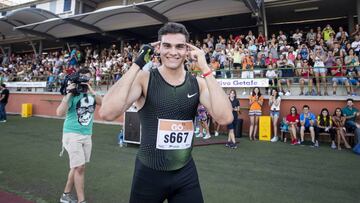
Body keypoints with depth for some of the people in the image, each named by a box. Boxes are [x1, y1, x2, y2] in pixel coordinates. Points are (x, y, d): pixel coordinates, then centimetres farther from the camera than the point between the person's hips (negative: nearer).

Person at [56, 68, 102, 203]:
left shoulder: (92, 94, 5)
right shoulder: (73, 94, -10)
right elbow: (60, 113, -20)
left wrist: (91, 92, -22)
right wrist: (69, 94, -22)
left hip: (87, 135, 6)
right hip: (72, 134, -5)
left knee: (76, 167, 14)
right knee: (80, 167, -7)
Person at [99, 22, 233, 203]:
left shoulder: (198, 83, -3)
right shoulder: (144, 79, -11)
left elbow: (225, 118, -17)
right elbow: (107, 113, -25)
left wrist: (205, 69, -19)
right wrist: (137, 64, -23)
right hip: (148, 173, -2)